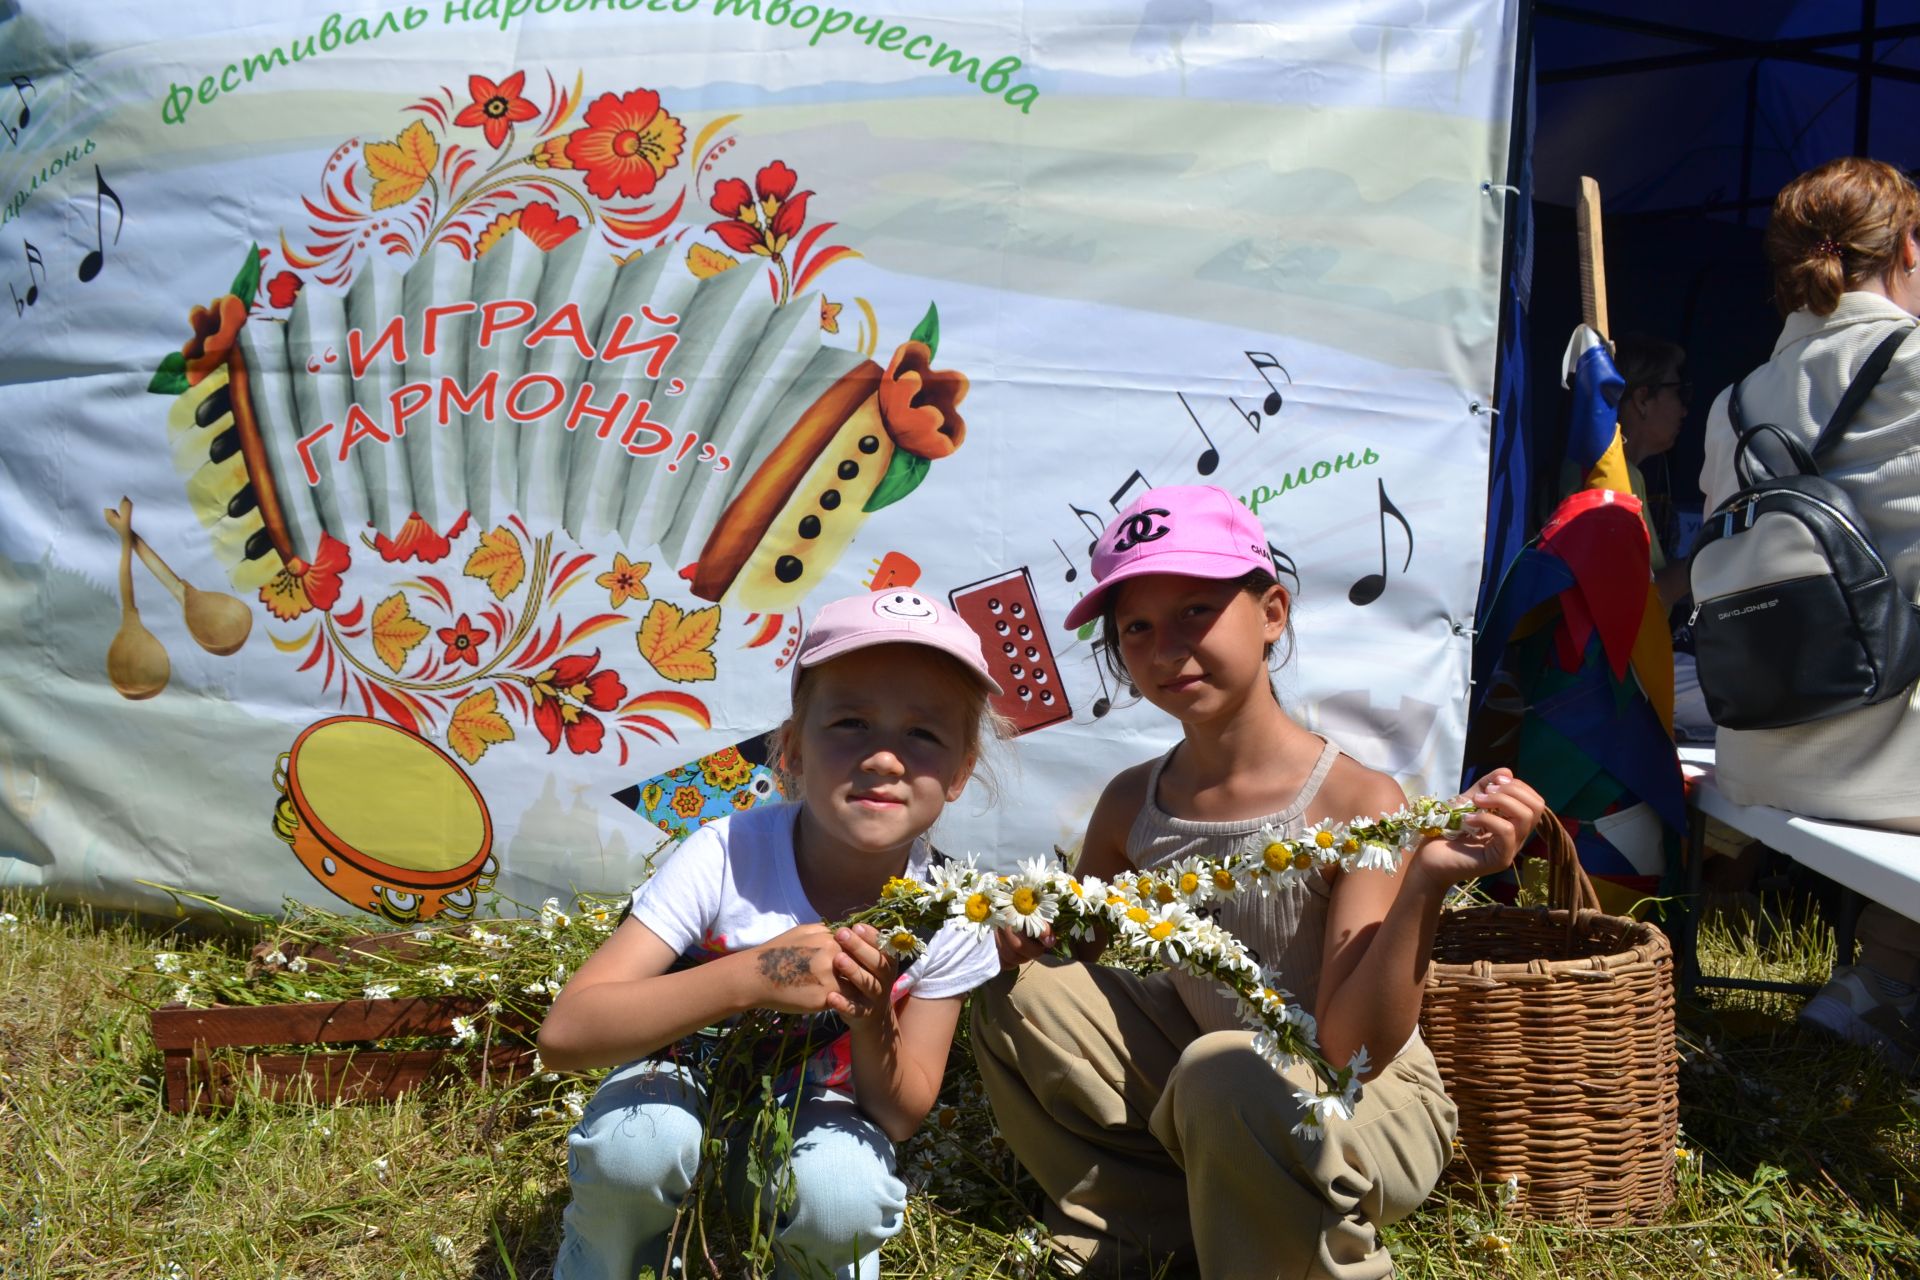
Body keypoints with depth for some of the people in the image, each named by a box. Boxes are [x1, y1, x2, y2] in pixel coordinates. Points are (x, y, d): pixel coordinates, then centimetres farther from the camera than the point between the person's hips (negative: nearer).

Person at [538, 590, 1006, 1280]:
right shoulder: (725, 856, -28)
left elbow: (899, 1118, -11)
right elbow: (564, 1034, -34)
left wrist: (874, 1025, -35)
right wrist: (747, 977, -48)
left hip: (820, 1112, 2)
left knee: (842, 1198, -31)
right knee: (638, 1141, -34)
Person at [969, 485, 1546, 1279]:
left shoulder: (1357, 804, -24)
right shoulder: (1132, 805, -7)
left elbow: (1352, 1052, -27)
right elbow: (1072, 946, 6)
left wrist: (1423, 888, -41)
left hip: (1365, 1109, -5)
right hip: (1194, 1097, 6)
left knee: (1224, 1076, -36)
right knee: (1025, 994, -8)